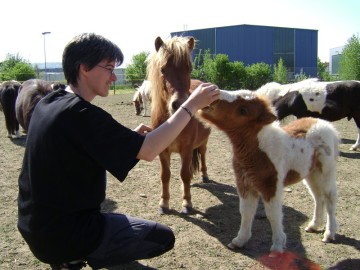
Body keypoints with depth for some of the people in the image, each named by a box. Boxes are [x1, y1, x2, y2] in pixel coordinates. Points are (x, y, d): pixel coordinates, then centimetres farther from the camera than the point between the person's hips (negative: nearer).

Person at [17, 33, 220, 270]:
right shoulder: (81, 114, -24)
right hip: (64, 236, -8)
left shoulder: (47, 104, 4)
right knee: (163, 237, 2)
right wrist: (191, 105, -18)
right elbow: (149, 151, -25)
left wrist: (131, 136, 4)